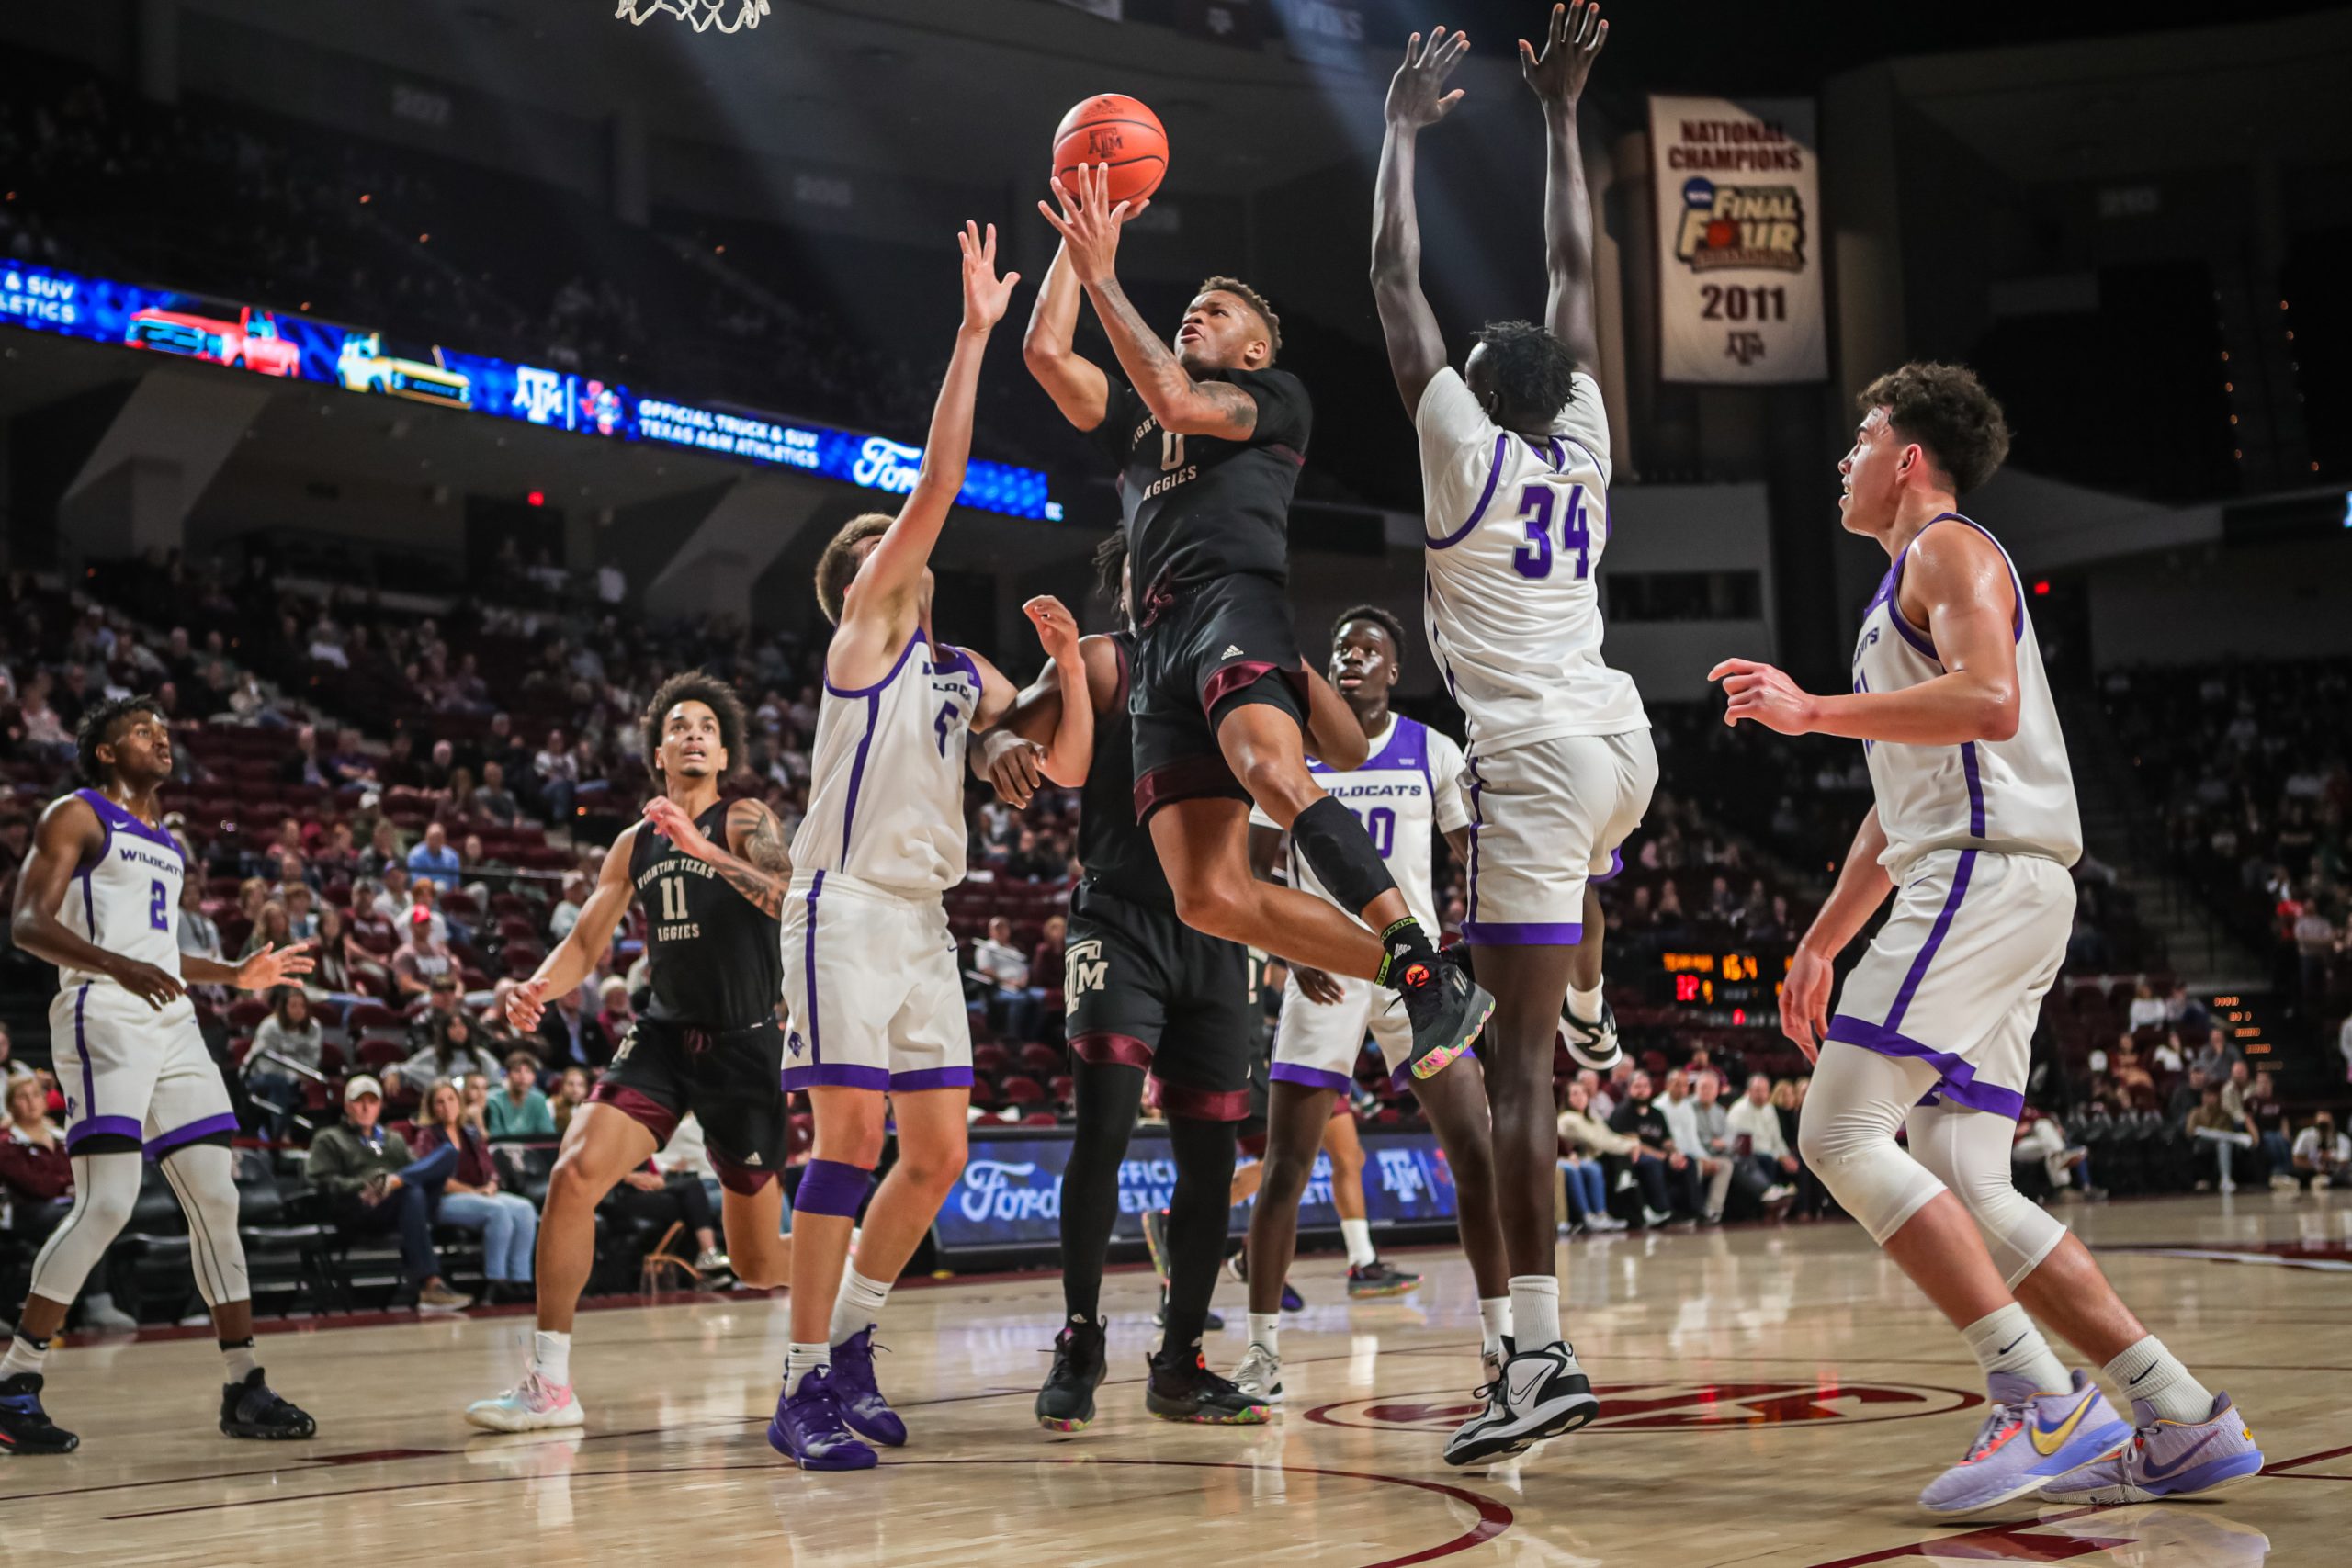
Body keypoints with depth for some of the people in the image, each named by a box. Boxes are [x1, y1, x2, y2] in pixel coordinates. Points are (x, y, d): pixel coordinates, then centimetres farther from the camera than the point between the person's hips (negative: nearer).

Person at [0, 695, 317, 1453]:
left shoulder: (166, 841, 23)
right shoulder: (76, 816, -1)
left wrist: (234, 975, 23)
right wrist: (120, 966, -29)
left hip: (172, 1026, 8)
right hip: (102, 1021, -8)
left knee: (216, 1199, 3)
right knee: (107, 1204, -17)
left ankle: (244, 1388, 8)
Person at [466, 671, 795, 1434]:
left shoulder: (746, 823, -6)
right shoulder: (634, 845, 10)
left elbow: (786, 898, -25)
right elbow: (586, 942, 11)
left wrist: (700, 846, -38)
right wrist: (540, 986, -11)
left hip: (746, 1047, -4)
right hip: (664, 1035, 4)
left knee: (757, 1263, 3)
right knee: (573, 1174, -20)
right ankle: (549, 1384, -14)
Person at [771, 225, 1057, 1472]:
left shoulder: (966, 673, 20)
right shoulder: (865, 622, 1)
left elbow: (1067, 765, 17)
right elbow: (938, 484, -9)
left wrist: (1069, 663, 1)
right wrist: (973, 335, -10)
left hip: (923, 918, 7)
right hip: (847, 905, -7)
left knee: (937, 1153, 6)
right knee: (851, 1136, -12)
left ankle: (849, 1340, 22)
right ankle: (804, 1390, -7)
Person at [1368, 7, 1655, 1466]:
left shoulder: (1467, 452, -2)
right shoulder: (1584, 446, 11)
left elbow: (1396, 284, 2)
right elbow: (1577, 272, 22)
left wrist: (1407, 128, 12)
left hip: (1540, 756, -6)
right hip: (1625, 743, 6)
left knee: (1518, 1056, -10)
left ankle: (1544, 1355, -16)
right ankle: (1592, 1009, 56)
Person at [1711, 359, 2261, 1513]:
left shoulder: (1949, 547, -1)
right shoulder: (1905, 588, 29)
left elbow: (1988, 701, -22)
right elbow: (1898, 807, 32)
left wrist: (1814, 712, -20)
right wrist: (1820, 942, 30)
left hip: (1987, 872, -10)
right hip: (1972, 886, 10)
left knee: (1841, 1135, -16)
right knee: (1962, 1190, 4)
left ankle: (2047, 1406, -19)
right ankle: (2183, 1424, 2)